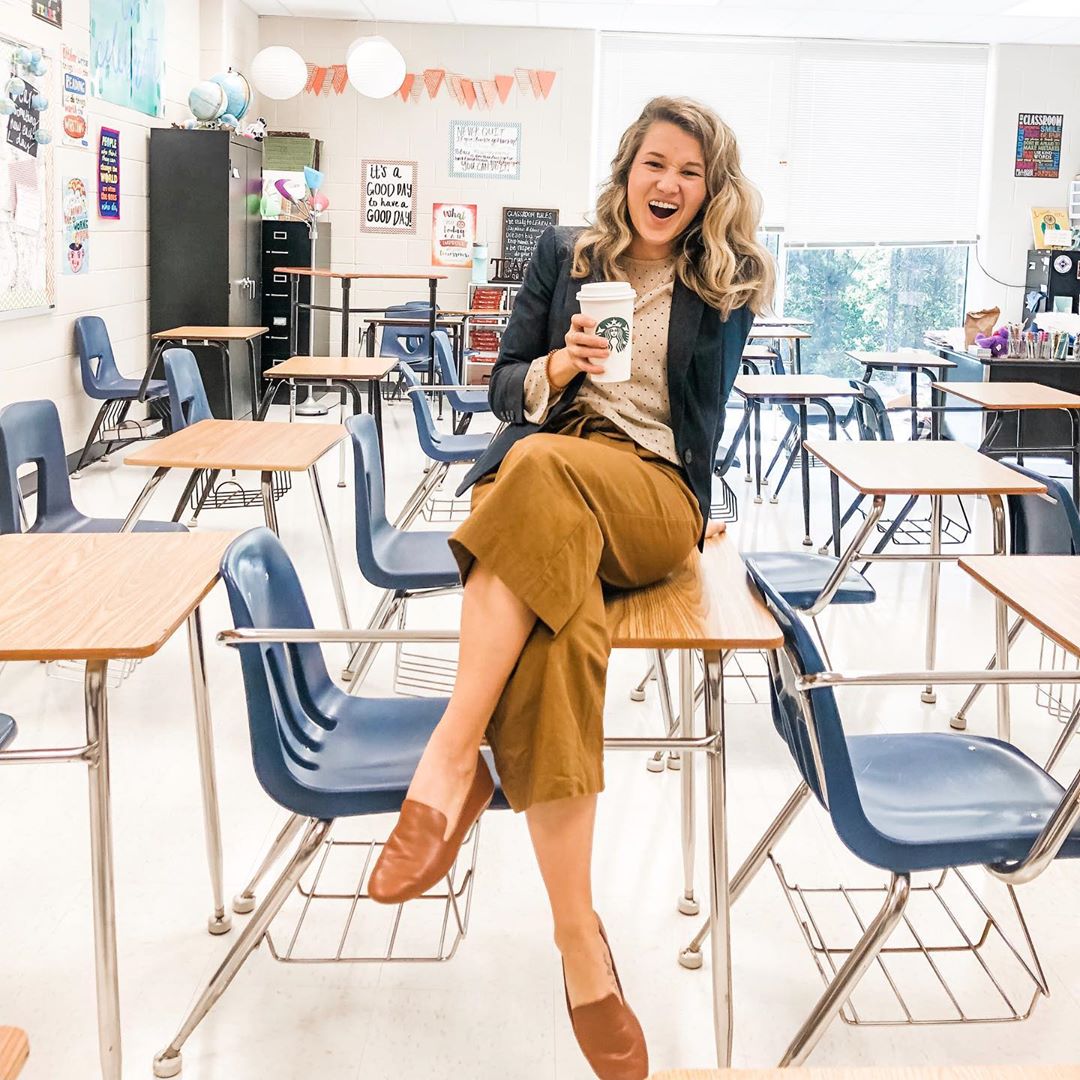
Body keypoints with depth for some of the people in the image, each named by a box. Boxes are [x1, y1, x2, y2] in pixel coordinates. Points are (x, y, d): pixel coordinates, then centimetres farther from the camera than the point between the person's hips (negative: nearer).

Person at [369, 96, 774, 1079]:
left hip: (657, 493, -1)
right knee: (557, 622, -35)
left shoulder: (726, 287, 14)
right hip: (533, 474, 1)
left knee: (543, 469, -38)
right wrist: (556, 368, -5)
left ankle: (454, 760, -38)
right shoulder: (565, 254, 17)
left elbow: (703, 417, 13)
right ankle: (580, 944, -39)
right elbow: (504, 389, 16)